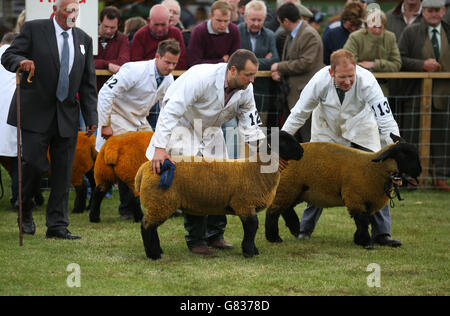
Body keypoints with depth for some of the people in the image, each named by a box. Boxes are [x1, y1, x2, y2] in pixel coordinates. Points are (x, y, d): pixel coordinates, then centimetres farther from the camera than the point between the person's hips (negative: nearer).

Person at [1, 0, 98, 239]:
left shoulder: (84, 40, 12)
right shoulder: (33, 30, 0)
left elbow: (88, 84, 12)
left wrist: (91, 117, 5)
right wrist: (21, 62, -28)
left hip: (67, 115, 4)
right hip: (36, 112, -4)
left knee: (62, 173, 2)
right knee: (33, 163, -9)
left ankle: (57, 226, 6)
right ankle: (25, 212, 16)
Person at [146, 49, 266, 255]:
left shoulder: (245, 90, -14)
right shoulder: (201, 77, -35)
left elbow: (250, 126, -3)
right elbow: (171, 111, -37)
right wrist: (160, 147, -44)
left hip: (210, 130, 6)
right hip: (182, 126, -6)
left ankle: (215, 235, 14)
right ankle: (195, 240, -4)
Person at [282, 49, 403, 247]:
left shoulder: (366, 81, -34)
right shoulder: (320, 81, -30)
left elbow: (386, 119, -31)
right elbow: (299, 114, -16)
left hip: (360, 130, 0)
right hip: (327, 130, 1)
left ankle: (381, 233, -2)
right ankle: (305, 228, 15)